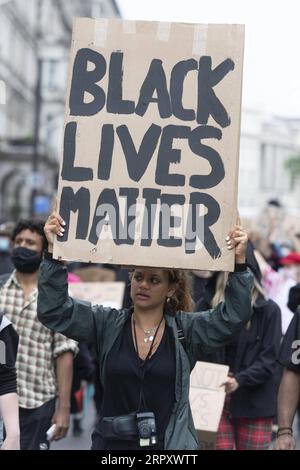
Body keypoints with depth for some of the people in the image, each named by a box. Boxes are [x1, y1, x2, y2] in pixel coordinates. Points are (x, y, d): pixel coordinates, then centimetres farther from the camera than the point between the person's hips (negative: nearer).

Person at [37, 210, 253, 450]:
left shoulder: (186, 330, 2)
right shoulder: (108, 324, 3)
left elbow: (234, 314, -7)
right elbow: (53, 310, -2)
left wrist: (239, 262, -18)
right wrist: (53, 252, -12)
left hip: (171, 443, -1)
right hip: (112, 442, 1)